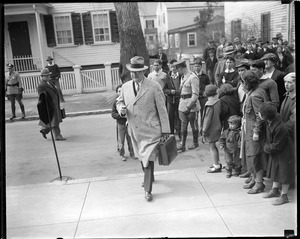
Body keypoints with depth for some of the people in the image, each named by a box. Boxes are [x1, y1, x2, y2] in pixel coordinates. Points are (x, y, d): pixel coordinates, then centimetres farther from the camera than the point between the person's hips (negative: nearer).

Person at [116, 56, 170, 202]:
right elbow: (119, 102, 18)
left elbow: (162, 109, -6)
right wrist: (121, 109, -8)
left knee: (148, 159, -6)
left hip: (150, 131, -5)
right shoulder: (125, 87, 4)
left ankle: (148, 190, 7)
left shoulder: (154, 87, -9)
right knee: (141, 157, 21)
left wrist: (165, 130, -6)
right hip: (134, 131, 5)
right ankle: (149, 177, 47)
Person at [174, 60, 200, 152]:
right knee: (183, 125, 5)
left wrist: (189, 106, -20)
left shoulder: (193, 77, -15)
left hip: (192, 106, -7)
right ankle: (182, 145, 7)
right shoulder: (183, 77, 12)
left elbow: (195, 94, -18)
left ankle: (195, 143, 25)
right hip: (183, 105, 7)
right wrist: (181, 103, 10)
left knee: (193, 125, 8)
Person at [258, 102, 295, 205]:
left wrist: (267, 147, -11)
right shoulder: (270, 121, -11)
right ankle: (275, 190, 36)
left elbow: (277, 146, -24)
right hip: (275, 154, 9)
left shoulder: (281, 129, -34)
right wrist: (267, 145, 5)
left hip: (284, 154, -9)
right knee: (275, 170, 19)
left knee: (284, 173, 4)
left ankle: (284, 196, 17)